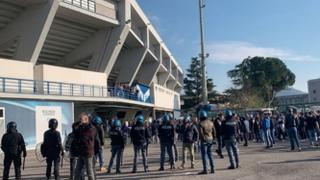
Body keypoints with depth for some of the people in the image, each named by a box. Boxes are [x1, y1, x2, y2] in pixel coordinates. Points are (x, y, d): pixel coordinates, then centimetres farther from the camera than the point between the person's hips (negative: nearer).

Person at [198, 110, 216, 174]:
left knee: (204, 155, -1)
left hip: (204, 141, -6)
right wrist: (213, 139, 15)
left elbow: (201, 133, -17)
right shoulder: (211, 122, 7)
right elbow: (214, 132, 9)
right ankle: (212, 169, 14)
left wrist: (202, 140, -6)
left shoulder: (201, 123, -12)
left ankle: (205, 170, -1)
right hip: (210, 140, 6)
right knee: (210, 154, 13)